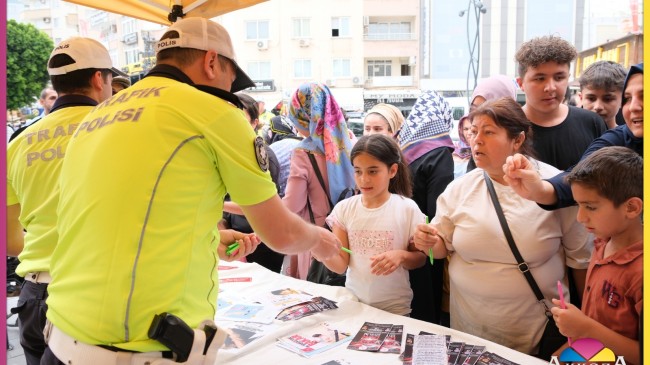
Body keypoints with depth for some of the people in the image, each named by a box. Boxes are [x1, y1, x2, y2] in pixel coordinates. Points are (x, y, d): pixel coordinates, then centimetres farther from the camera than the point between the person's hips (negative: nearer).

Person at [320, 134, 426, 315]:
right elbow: (341, 265, -4)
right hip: (353, 301, 2)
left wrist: (401, 256, -21)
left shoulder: (407, 209, -10)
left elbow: (420, 258, 0)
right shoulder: (344, 208, -4)